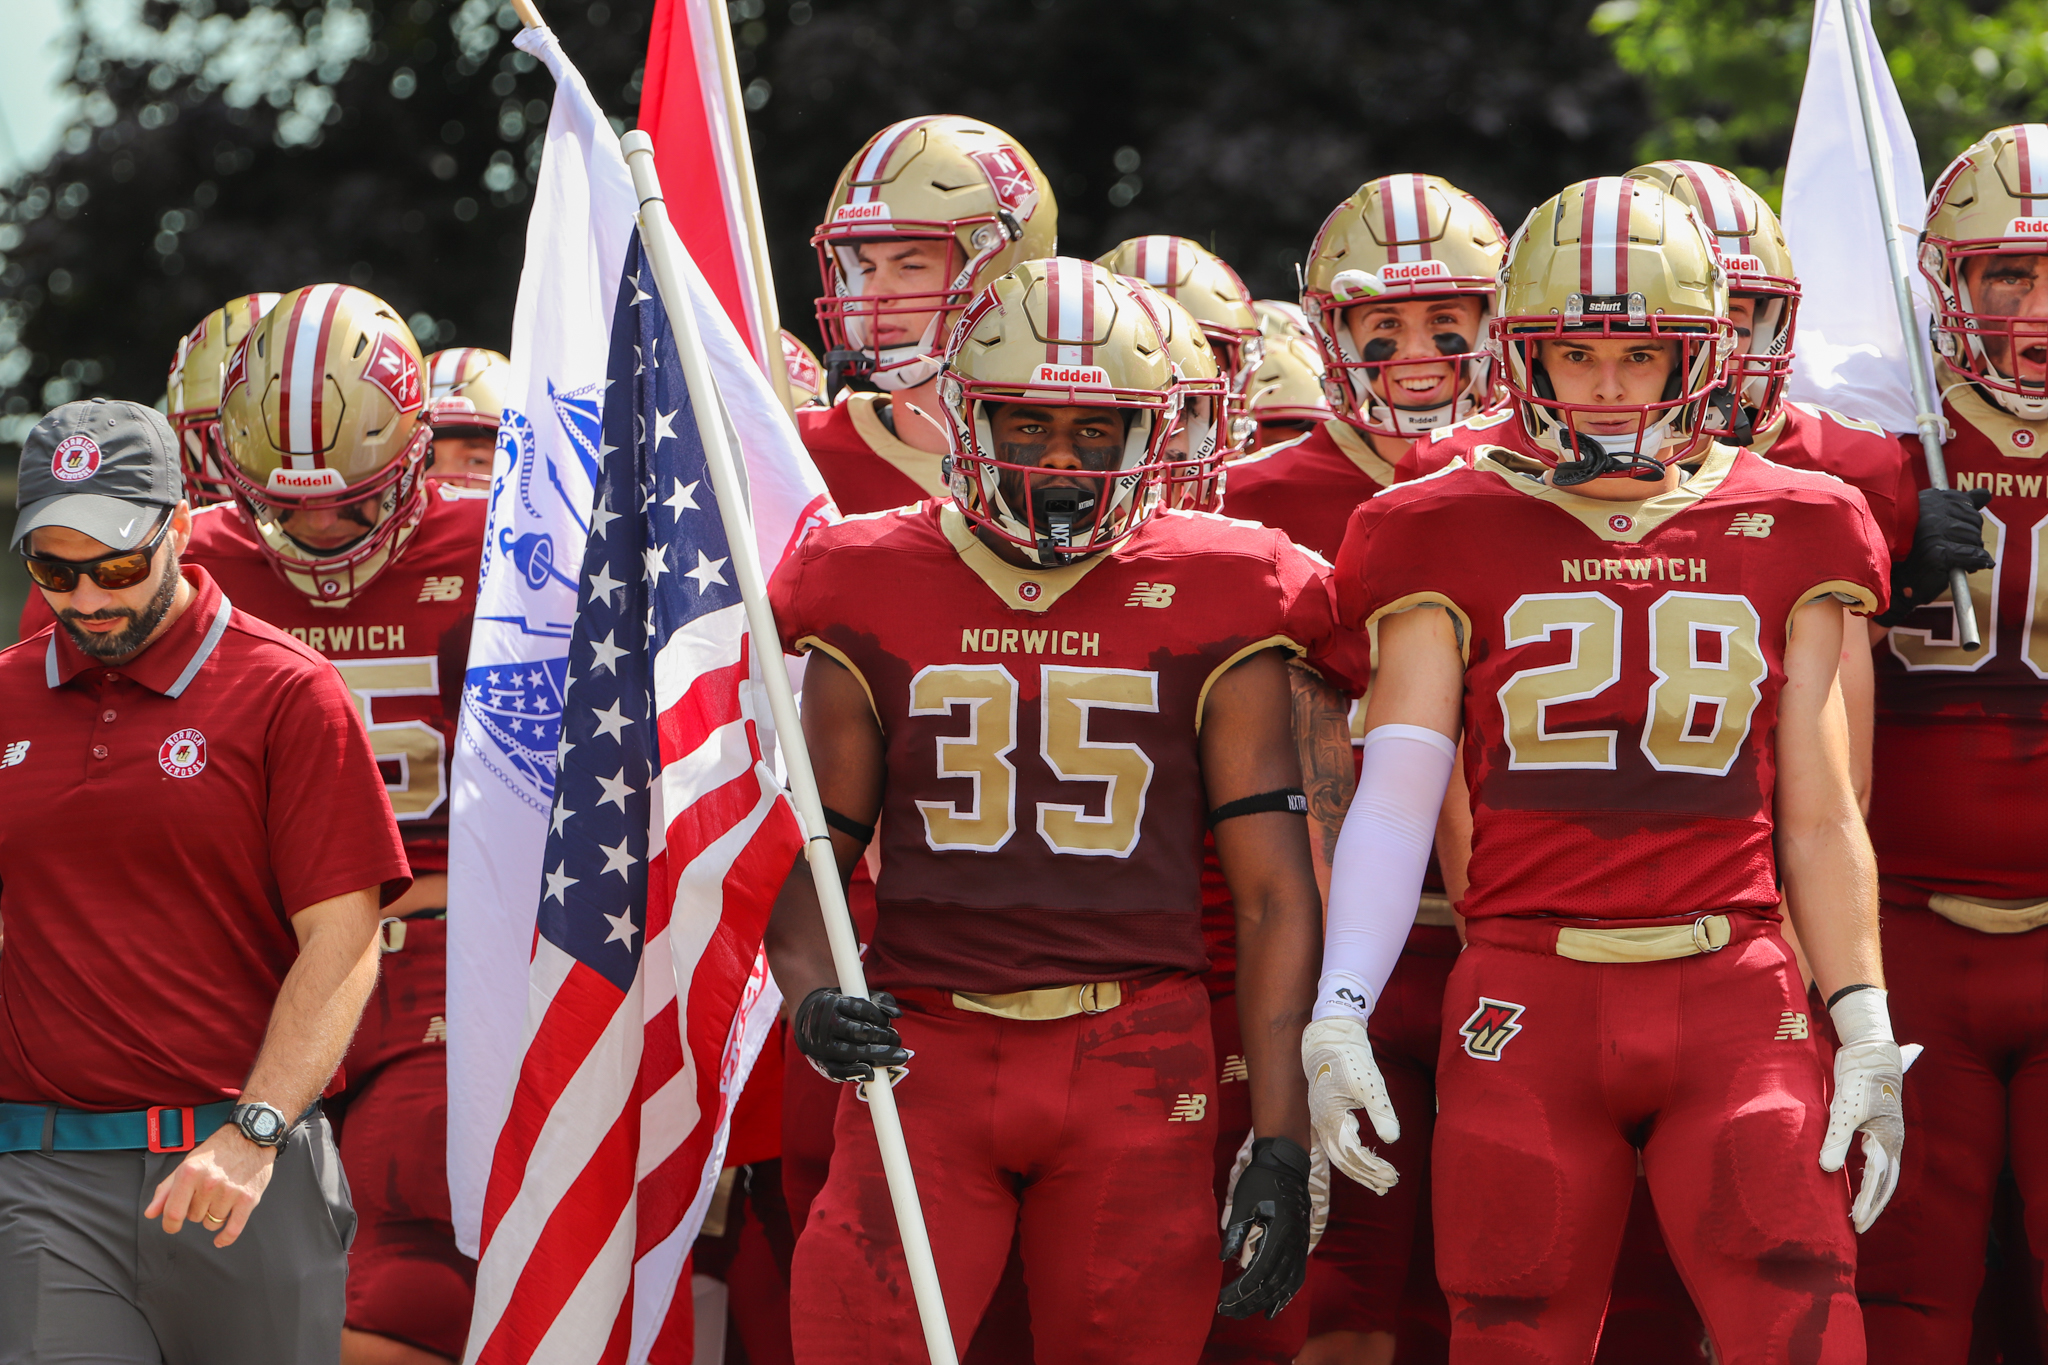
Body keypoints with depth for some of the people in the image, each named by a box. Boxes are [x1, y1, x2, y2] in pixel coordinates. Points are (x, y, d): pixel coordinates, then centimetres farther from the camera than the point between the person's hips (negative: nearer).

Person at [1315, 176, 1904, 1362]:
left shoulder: (1790, 535, 10)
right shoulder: (1457, 540, 7)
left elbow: (1820, 821, 12)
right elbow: (1394, 796, 0)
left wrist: (1867, 1035, 5)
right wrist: (1337, 1017, -11)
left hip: (1734, 1006, 0)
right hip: (1527, 1008, 0)